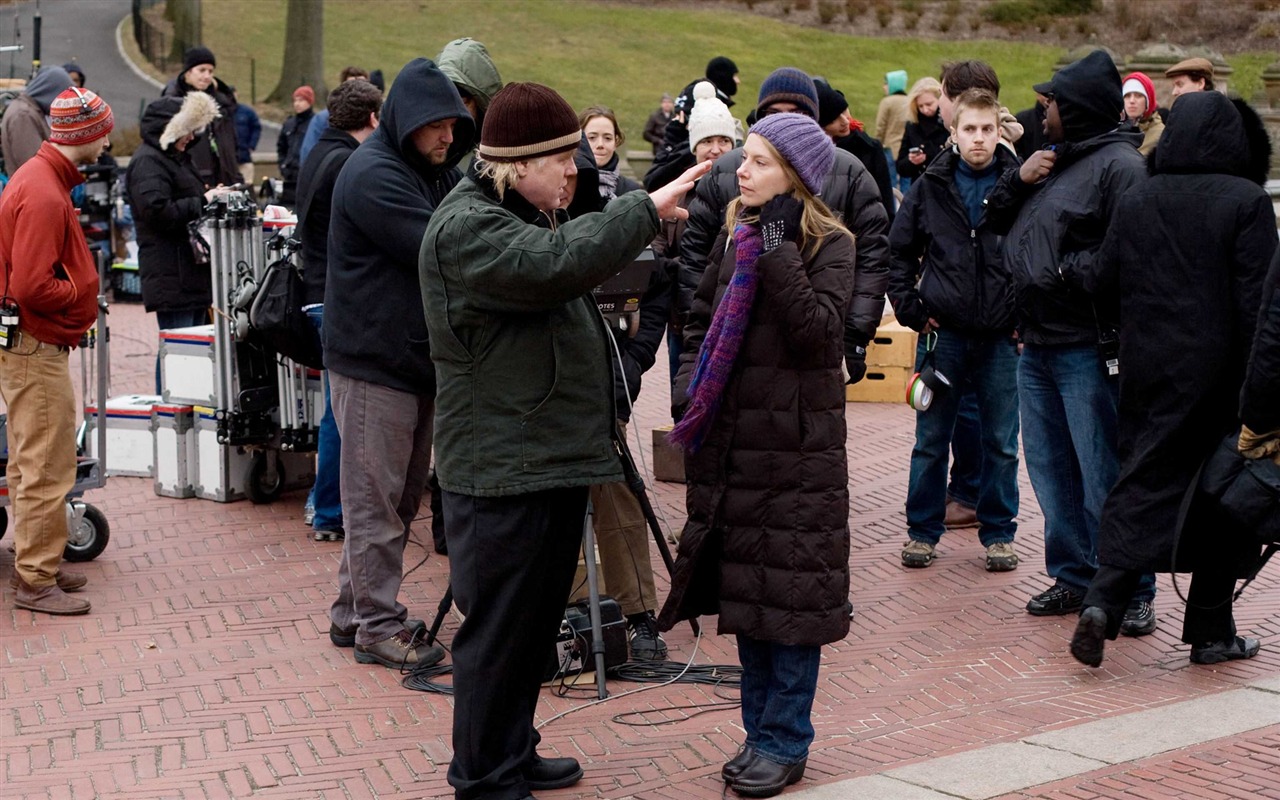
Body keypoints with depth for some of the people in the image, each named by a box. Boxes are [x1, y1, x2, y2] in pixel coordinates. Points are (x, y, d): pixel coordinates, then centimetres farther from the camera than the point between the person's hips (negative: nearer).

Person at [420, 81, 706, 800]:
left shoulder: (522, 216, 18)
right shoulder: (466, 227, -17)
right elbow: (559, 264, -31)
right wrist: (645, 209, -25)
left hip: (552, 457, 11)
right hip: (505, 469, -11)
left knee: (538, 620, 18)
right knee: (500, 628, -2)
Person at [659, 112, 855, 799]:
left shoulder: (829, 245, -7)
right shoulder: (734, 234, 10)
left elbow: (819, 331, -21)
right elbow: (700, 318, 17)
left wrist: (776, 251, -22)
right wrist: (690, 391, 3)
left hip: (796, 446, -6)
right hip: (731, 442, 6)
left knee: (790, 593, 0)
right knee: (745, 590, 12)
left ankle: (785, 742, 10)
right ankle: (760, 730, 23)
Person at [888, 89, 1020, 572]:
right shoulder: (930, 187, 2)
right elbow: (899, 251, 10)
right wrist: (909, 308, 1)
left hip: (1002, 336, -1)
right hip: (943, 332, 1)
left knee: (1001, 442, 7)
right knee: (931, 440, 8)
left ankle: (998, 533, 19)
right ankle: (922, 531, 19)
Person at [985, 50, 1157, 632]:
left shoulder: (1119, 165, -11)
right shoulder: (1052, 159, 18)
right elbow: (996, 220, 21)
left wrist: (1064, 272, -16)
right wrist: (1018, 180, 4)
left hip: (1087, 349, -9)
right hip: (1037, 345, 9)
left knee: (1105, 477, -6)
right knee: (1050, 470, 15)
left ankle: (1133, 592, 3)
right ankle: (1073, 577, 26)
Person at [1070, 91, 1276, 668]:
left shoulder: (1135, 199, 1)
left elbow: (1103, 276, 7)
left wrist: (1069, 274, 28)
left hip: (1147, 370, 3)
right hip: (1218, 375, -3)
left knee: (1142, 479, 9)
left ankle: (1104, 598, -11)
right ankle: (1210, 633, 14)